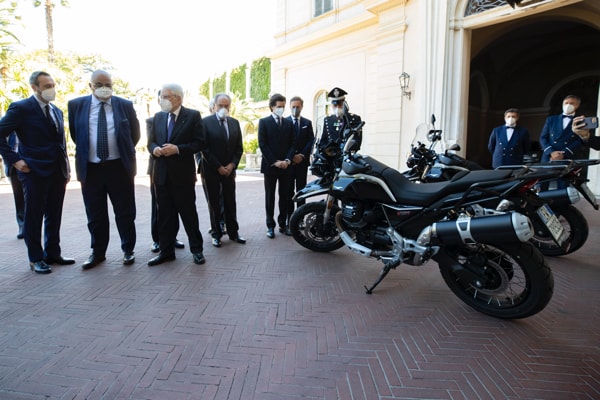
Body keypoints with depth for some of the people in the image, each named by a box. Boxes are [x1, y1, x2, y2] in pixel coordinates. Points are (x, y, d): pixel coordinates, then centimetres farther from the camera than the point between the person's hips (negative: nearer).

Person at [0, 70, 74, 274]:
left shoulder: (57, 111, 15)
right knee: (34, 217, 3)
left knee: (54, 216, 12)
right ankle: (35, 259, 14)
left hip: (58, 172, 6)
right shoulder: (21, 108, -6)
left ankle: (53, 254, 23)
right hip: (35, 172, -6)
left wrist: (66, 168, 12)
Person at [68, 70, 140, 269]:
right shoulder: (76, 105, 3)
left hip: (120, 167, -1)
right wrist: (85, 152, 17)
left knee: (125, 212, 6)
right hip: (90, 168, 1)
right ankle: (98, 252, 23)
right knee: (95, 215, 10)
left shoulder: (125, 105, 1)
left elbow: (135, 133, 11)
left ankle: (128, 250, 19)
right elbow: (74, 133, 16)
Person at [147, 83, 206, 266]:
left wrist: (178, 149, -19)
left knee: (188, 212, 4)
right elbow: (151, 141, 15)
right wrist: (154, 149, -8)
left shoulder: (193, 115, -3)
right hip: (162, 173, 5)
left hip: (183, 174, -5)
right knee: (165, 214, 9)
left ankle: (197, 249, 16)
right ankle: (166, 251, 19)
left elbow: (200, 143, -8)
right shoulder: (158, 117, 12)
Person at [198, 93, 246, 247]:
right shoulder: (206, 122, -5)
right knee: (214, 203, 4)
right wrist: (218, 167, -13)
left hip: (229, 169, 4)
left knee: (230, 202, 8)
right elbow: (205, 148, -10)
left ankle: (233, 232, 17)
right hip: (211, 170, -4)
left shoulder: (234, 123, 8)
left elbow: (239, 147, 9)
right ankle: (216, 234, 13)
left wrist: (232, 164, -5)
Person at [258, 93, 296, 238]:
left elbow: (292, 144, 7)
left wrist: (287, 160, -9)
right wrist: (274, 161, -13)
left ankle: (283, 224, 16)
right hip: (270, 165, -3)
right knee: (270, 197, 4)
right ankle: (270, 226, 10)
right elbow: (262, 144, -7)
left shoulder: (289, 123, 12)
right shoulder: (264, 122, 1)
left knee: (285, 196, 6)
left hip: (285, 165, 3)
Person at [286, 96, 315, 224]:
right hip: (288, 161, -2)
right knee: (289, 190, 0)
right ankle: (290, 217, 4)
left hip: (302, 161, 2)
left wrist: (302, 155, -9)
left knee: (301, 189, 4)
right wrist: (291, 157, -11)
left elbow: (311, 141, 5)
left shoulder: (307, 123, 12)